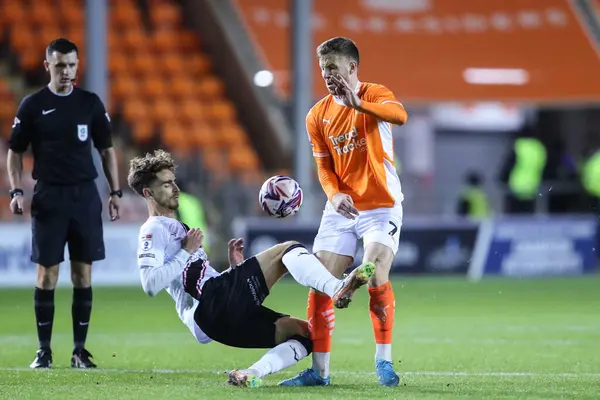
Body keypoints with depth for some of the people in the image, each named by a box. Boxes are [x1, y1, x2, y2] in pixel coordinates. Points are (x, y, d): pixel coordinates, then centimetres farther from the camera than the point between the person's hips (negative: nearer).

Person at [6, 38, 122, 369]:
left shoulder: (91, 103, 5)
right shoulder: (32, 105, 0)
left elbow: (106, 149, 11)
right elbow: (15, 152, 5)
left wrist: (115, 191, 3)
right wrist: (16, 191, -7)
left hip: (85, 195, 2)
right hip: (48, 196, -2)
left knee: (83, 274, 2)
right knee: (47, 273, -2)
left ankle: (80, 350, 8)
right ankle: (44, 350, 5)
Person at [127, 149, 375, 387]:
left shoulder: (177, 229, 36)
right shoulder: (154, 231, 4)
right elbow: (150, 284, -13)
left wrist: (234, 265, 17)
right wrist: (186, 252, -9)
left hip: (223, 322, 9)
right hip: (211, 301, -9)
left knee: (306, 333, 0)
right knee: (288, 250, -13)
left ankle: (252, 374, -23)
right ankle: (337, 290, -41)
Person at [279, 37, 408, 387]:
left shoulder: (375, 95, -9)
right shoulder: (318, 115, 6)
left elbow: (400, 115, -32)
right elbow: (324, 166, 9)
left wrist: (358, 104, -48)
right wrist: (335, 194, -13)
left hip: (381, 206, -5)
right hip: (341, 209, 5)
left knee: (376, 278, -20)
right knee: (319, 286, -2)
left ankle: (384, 359, -3)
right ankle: (319, 371, 5)